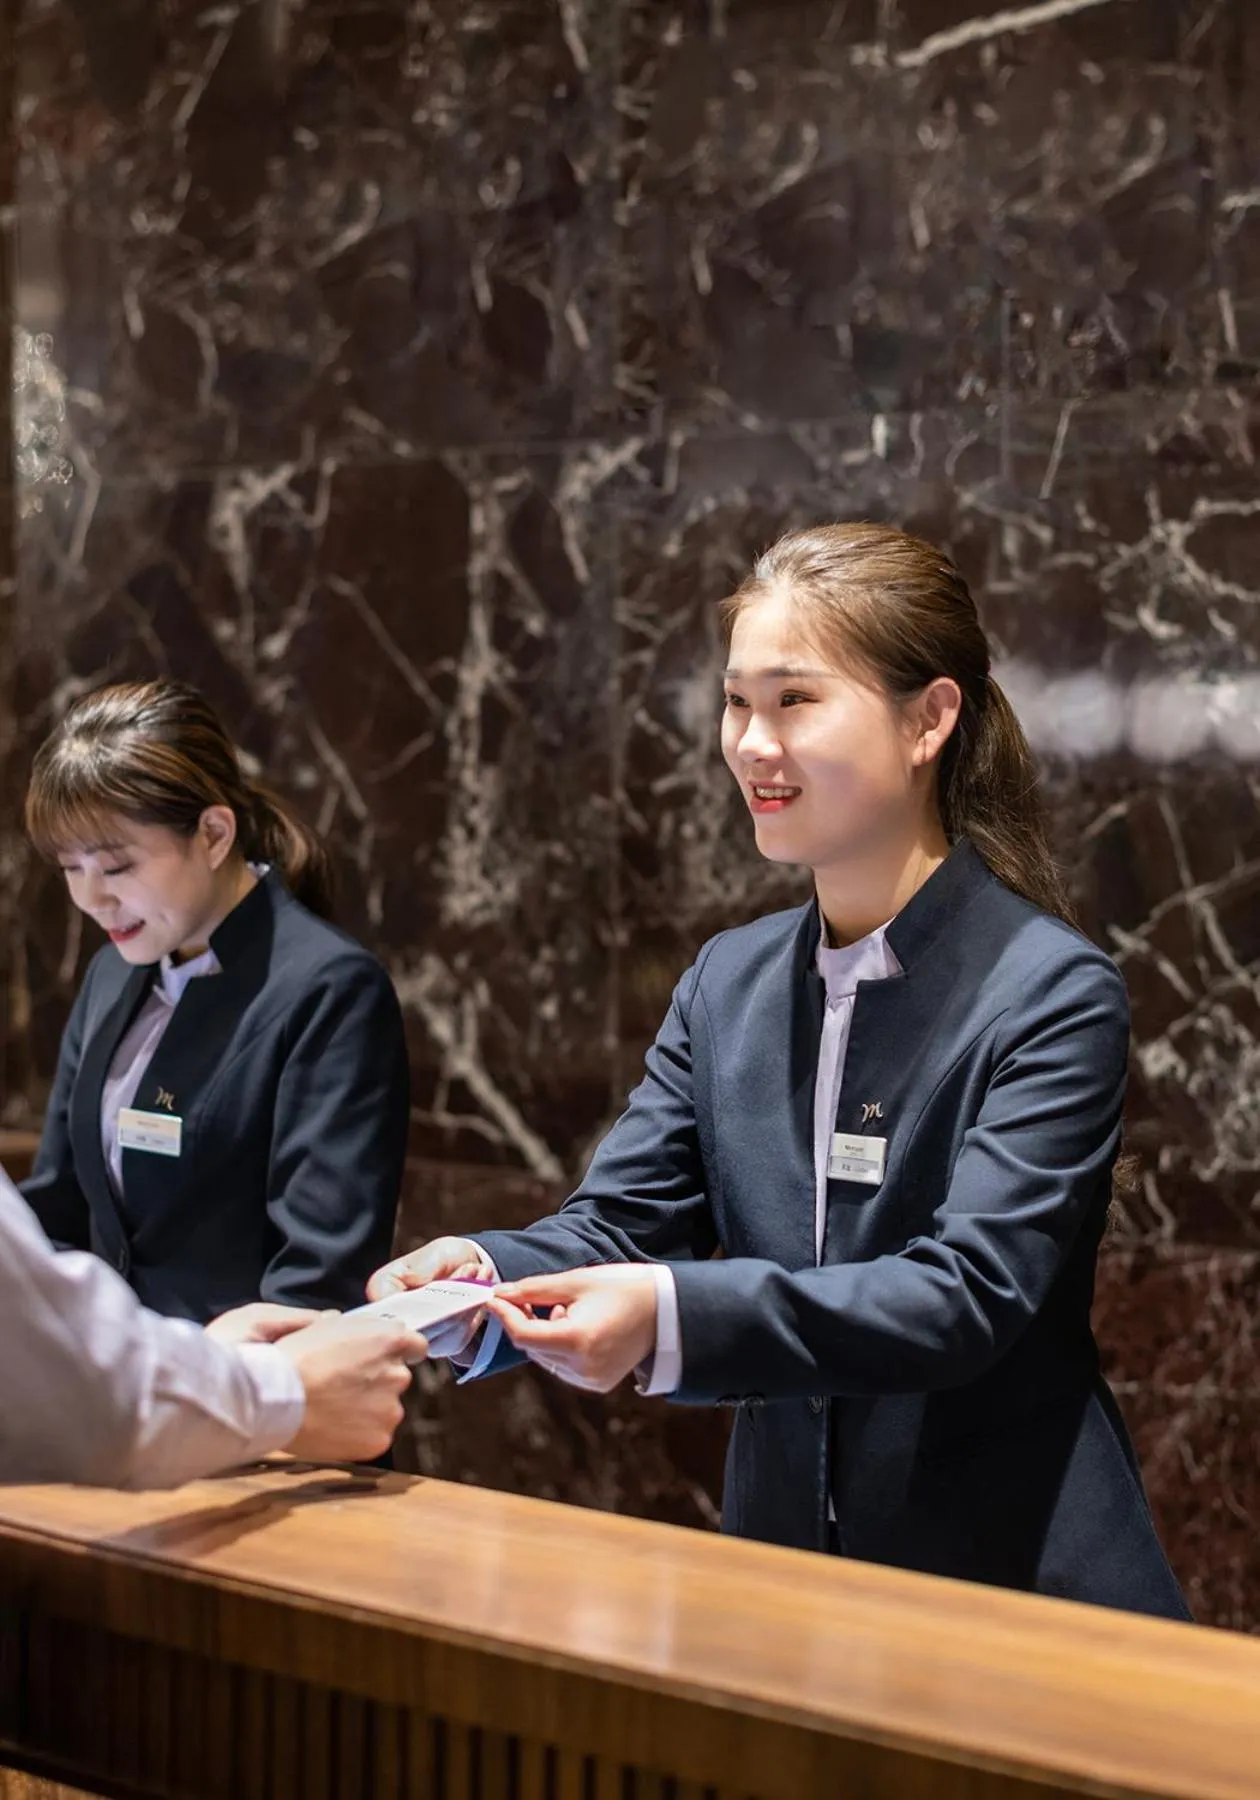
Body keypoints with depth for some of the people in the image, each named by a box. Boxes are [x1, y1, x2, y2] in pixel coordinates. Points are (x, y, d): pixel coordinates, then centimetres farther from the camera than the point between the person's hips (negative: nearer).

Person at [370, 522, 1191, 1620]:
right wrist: (483, 1278, -18)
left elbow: (970, 1291, -19)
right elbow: (616, 1225, 4)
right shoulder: (728, 984, 10)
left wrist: (674, 1315, -31)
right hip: (782, 1565, 4)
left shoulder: (1055, 994, -8)